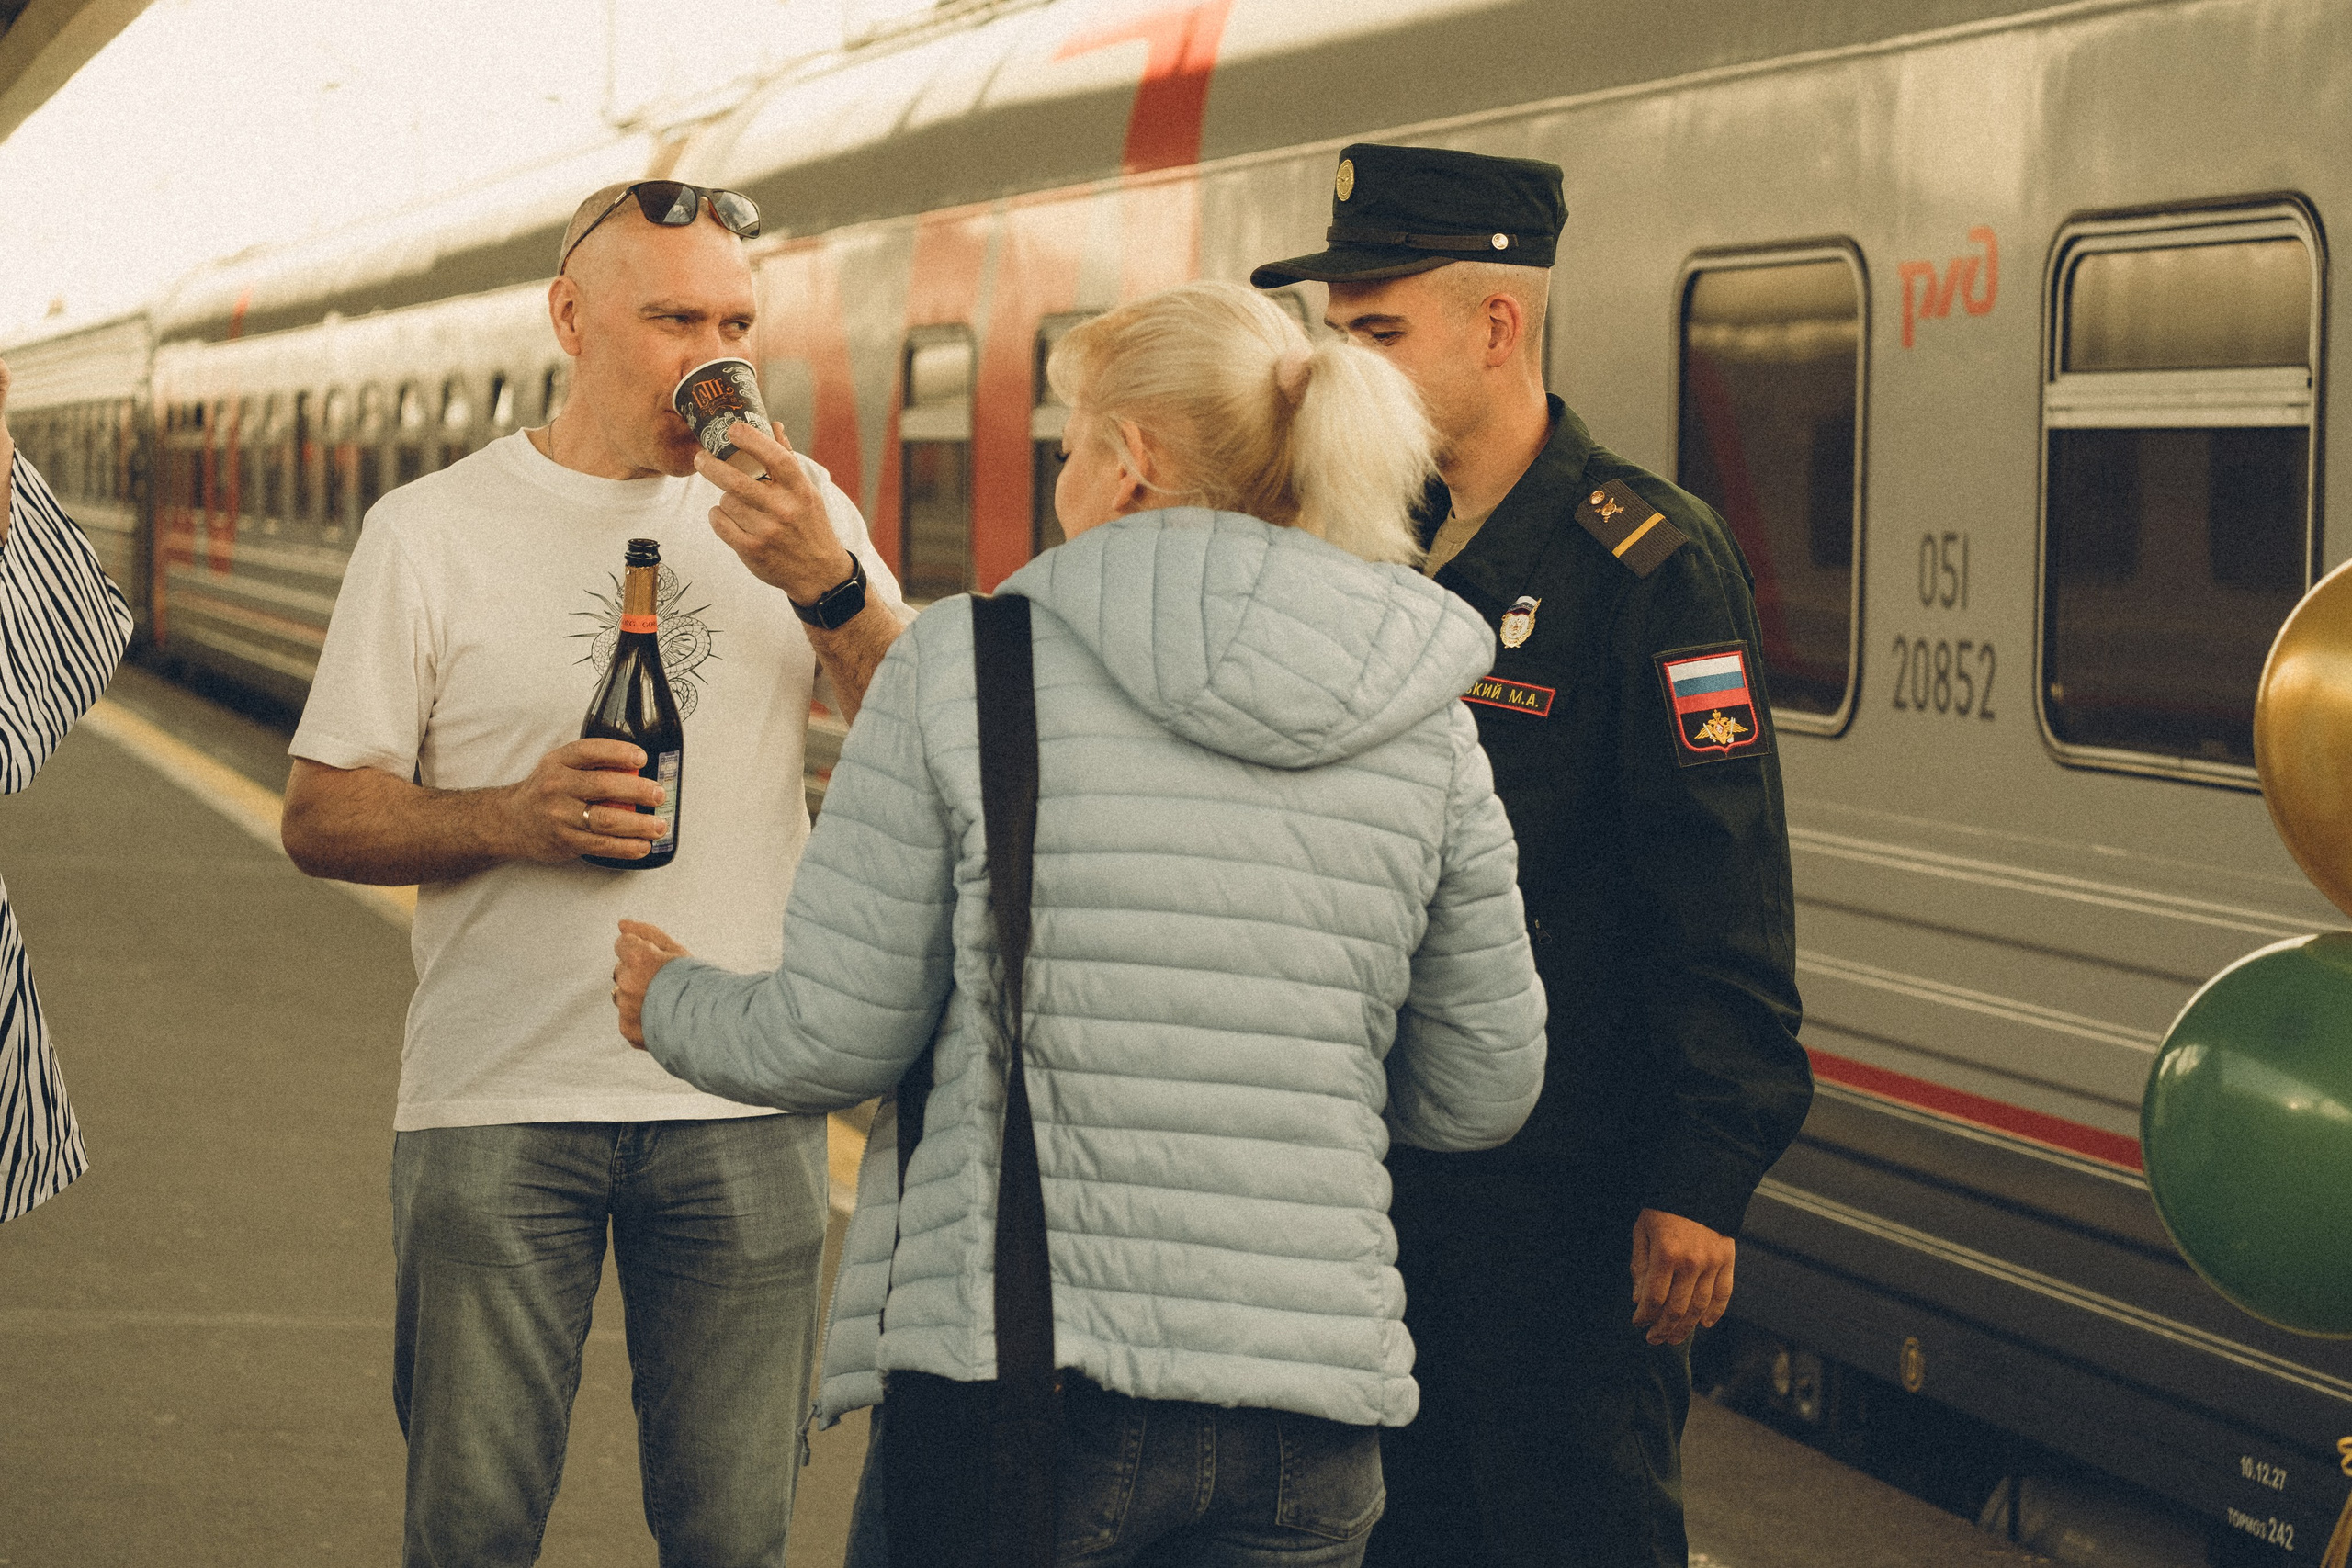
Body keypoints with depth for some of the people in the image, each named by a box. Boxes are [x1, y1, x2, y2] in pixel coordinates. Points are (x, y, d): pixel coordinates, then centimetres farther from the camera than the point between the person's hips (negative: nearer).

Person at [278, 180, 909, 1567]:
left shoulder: (796, 508, 8)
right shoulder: (433, 529, 2)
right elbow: (320, 818, 1)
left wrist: (830, 584, -15)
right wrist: (511, 820, -16)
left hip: (745, 1100, 2)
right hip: (497, 1101, -2)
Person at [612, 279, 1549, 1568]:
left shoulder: (962, 662, -4)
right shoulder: (1425, 722, 5)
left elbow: (833, 1040, -2)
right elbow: (1482, 1092, 11)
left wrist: (670, 1004, 20)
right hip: (1314, 1421, 3)